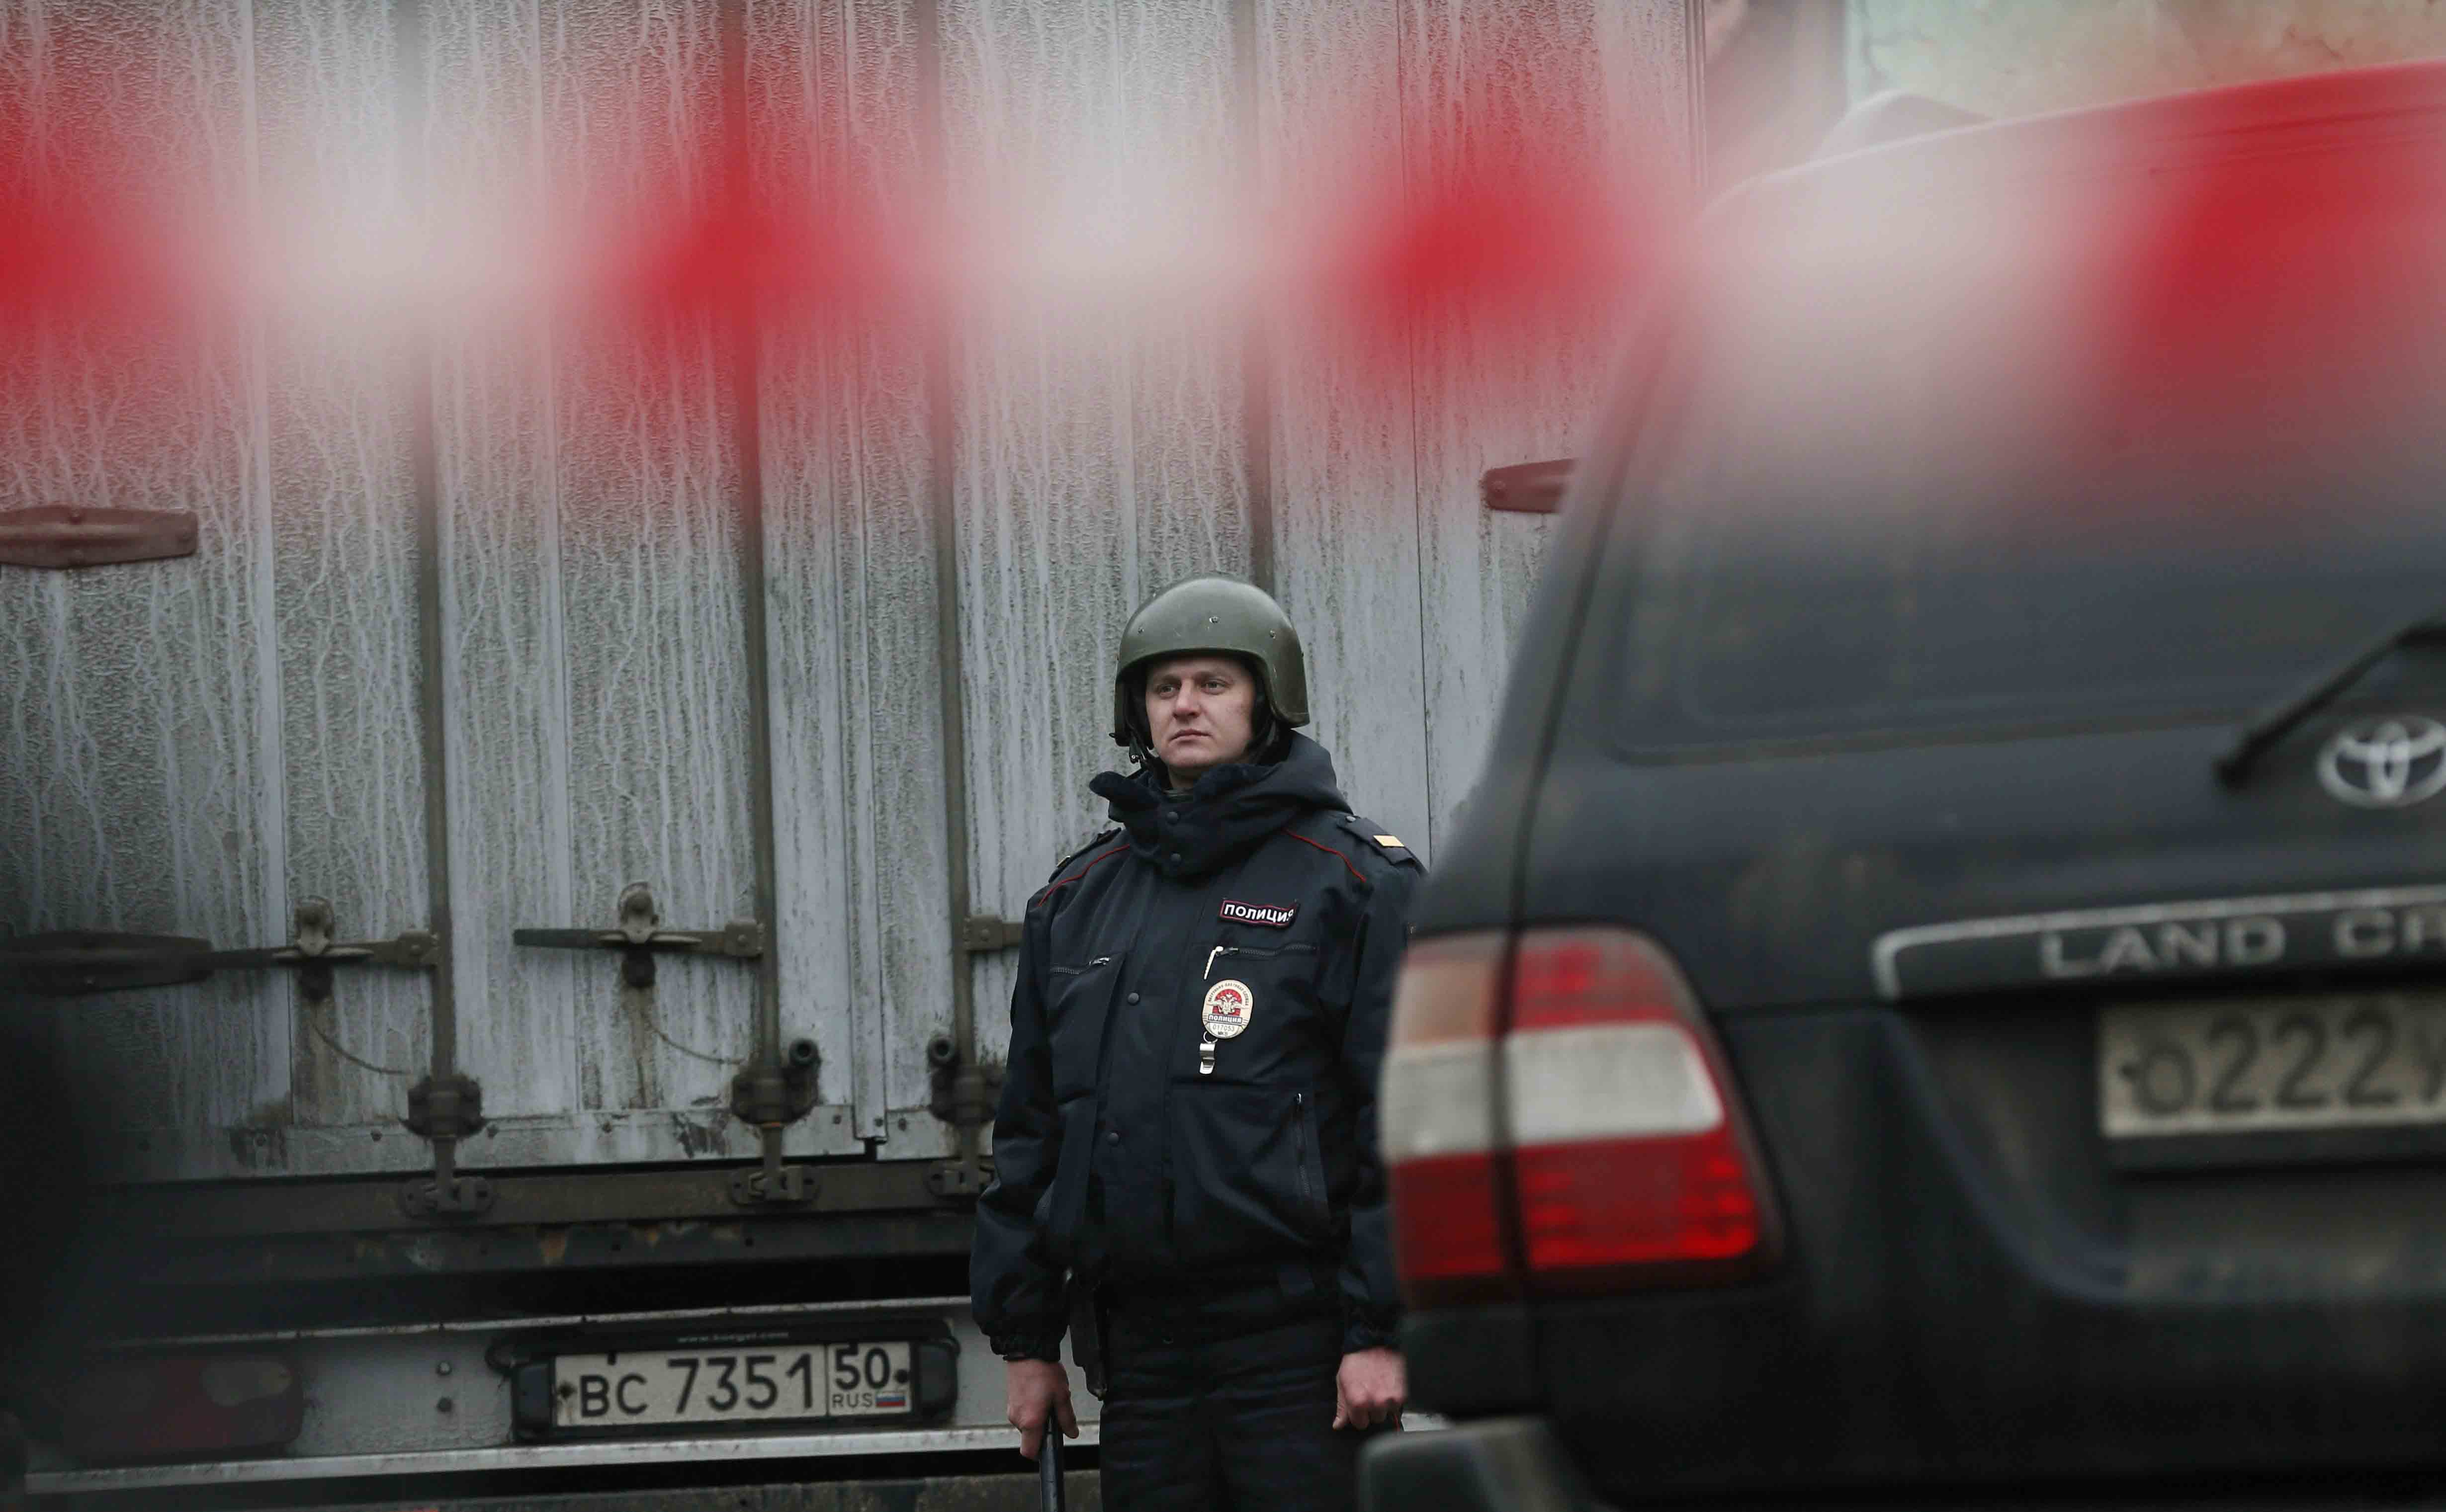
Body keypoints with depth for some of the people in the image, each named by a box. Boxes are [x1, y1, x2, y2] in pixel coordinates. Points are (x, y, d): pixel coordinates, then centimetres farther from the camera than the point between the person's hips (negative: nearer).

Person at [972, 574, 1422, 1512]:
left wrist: (1380, 1329, -12)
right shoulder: (1076, 902, 17)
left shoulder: (1354, 882, 0)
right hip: (1141, 1344, 5)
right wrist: (1025, 1336, 15)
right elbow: (1029, 1128, 20)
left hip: (1297, 1338, -5)